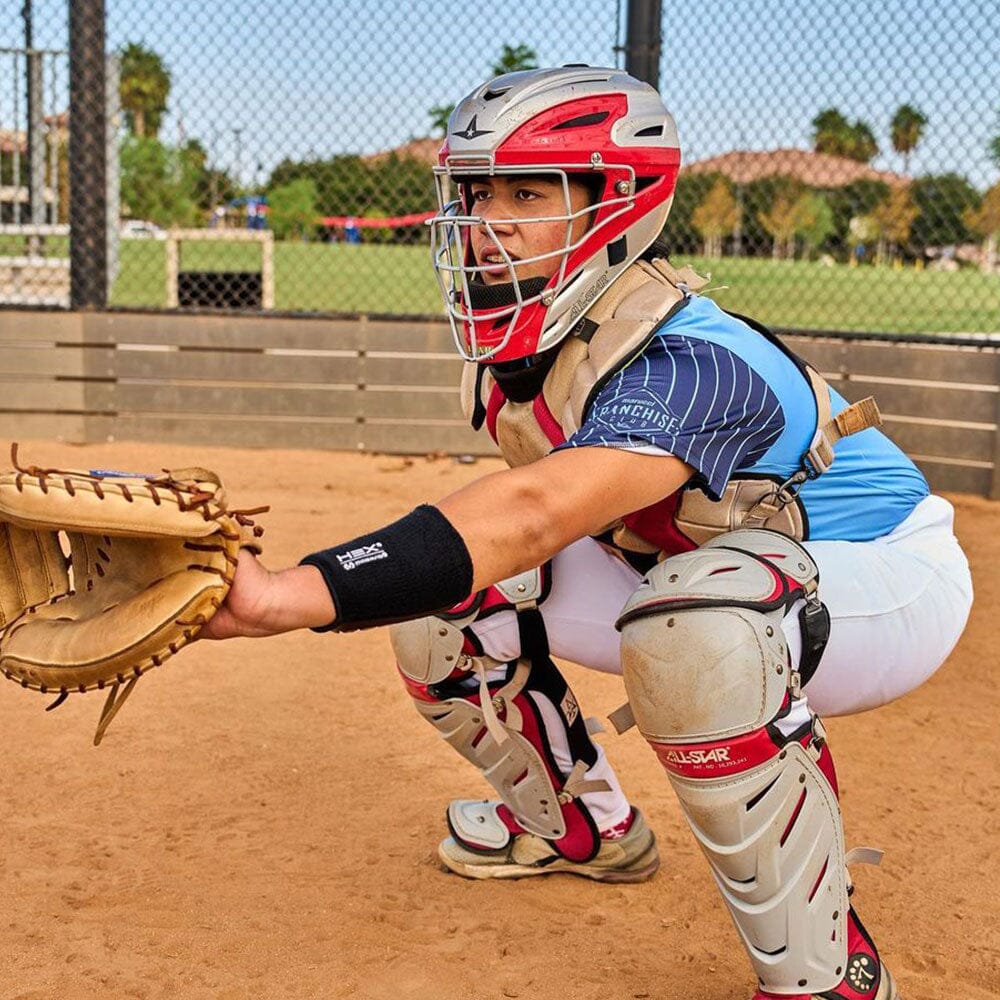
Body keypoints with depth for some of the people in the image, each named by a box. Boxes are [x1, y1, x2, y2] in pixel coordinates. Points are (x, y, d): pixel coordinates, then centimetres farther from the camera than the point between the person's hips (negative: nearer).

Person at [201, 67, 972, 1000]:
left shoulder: (687, 361, -35)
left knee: (697, 616, -42)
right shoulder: (516, 344, -8)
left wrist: (286, 597, -60)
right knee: (440, 601, -4)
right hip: (689, 566, 8)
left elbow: (529, 515, -50)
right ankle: (583, 827, 22)